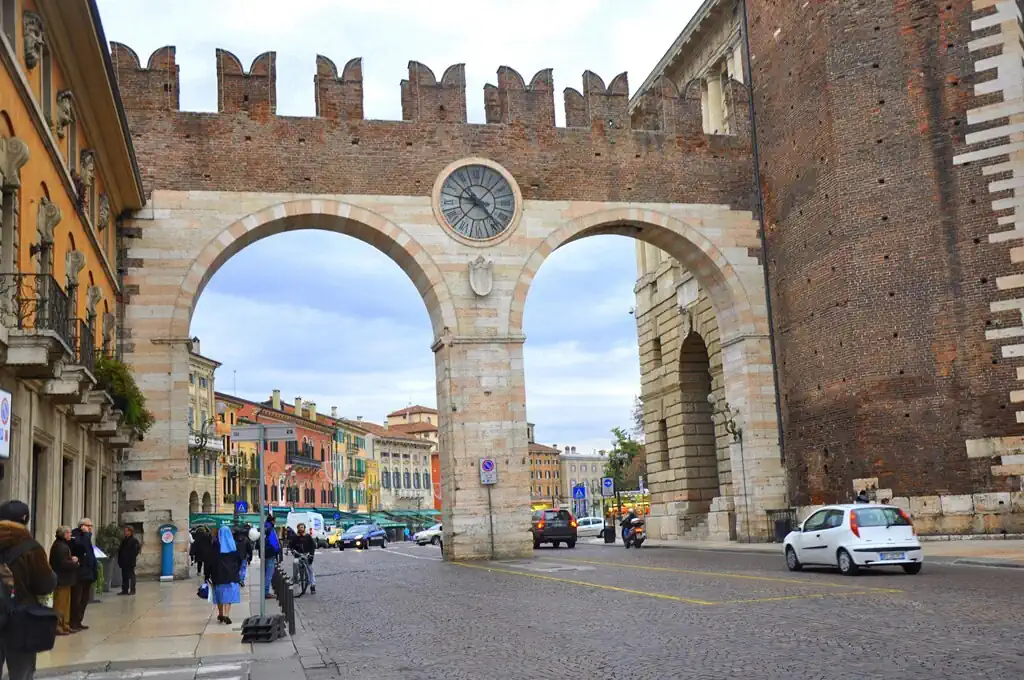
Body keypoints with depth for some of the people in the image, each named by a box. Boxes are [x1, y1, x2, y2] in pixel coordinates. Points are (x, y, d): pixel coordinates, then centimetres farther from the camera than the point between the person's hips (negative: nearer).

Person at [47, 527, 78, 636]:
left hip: (63, 579, 11)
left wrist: (71, 559, 2)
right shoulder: (60, 546, -18)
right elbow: (63, 563, -24)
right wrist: (74, 562, -10)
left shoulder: (63, 545, 15)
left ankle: (64, 625, 21)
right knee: (60, 604, -5)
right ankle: (57, 626, -1)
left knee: (65, 603, 15)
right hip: (62, 579, -11)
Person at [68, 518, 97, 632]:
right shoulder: (75, 535, -10)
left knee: (84, 599, 14)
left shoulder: (86, 537, 18)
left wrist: (94, 570, 16)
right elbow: (81, 546, -30)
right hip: (78, 574, -9)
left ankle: (78, 622, 22)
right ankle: (72, 624, -1)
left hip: (87, 573, 9)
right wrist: (85, 533, -19)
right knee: (76, 600, -6)